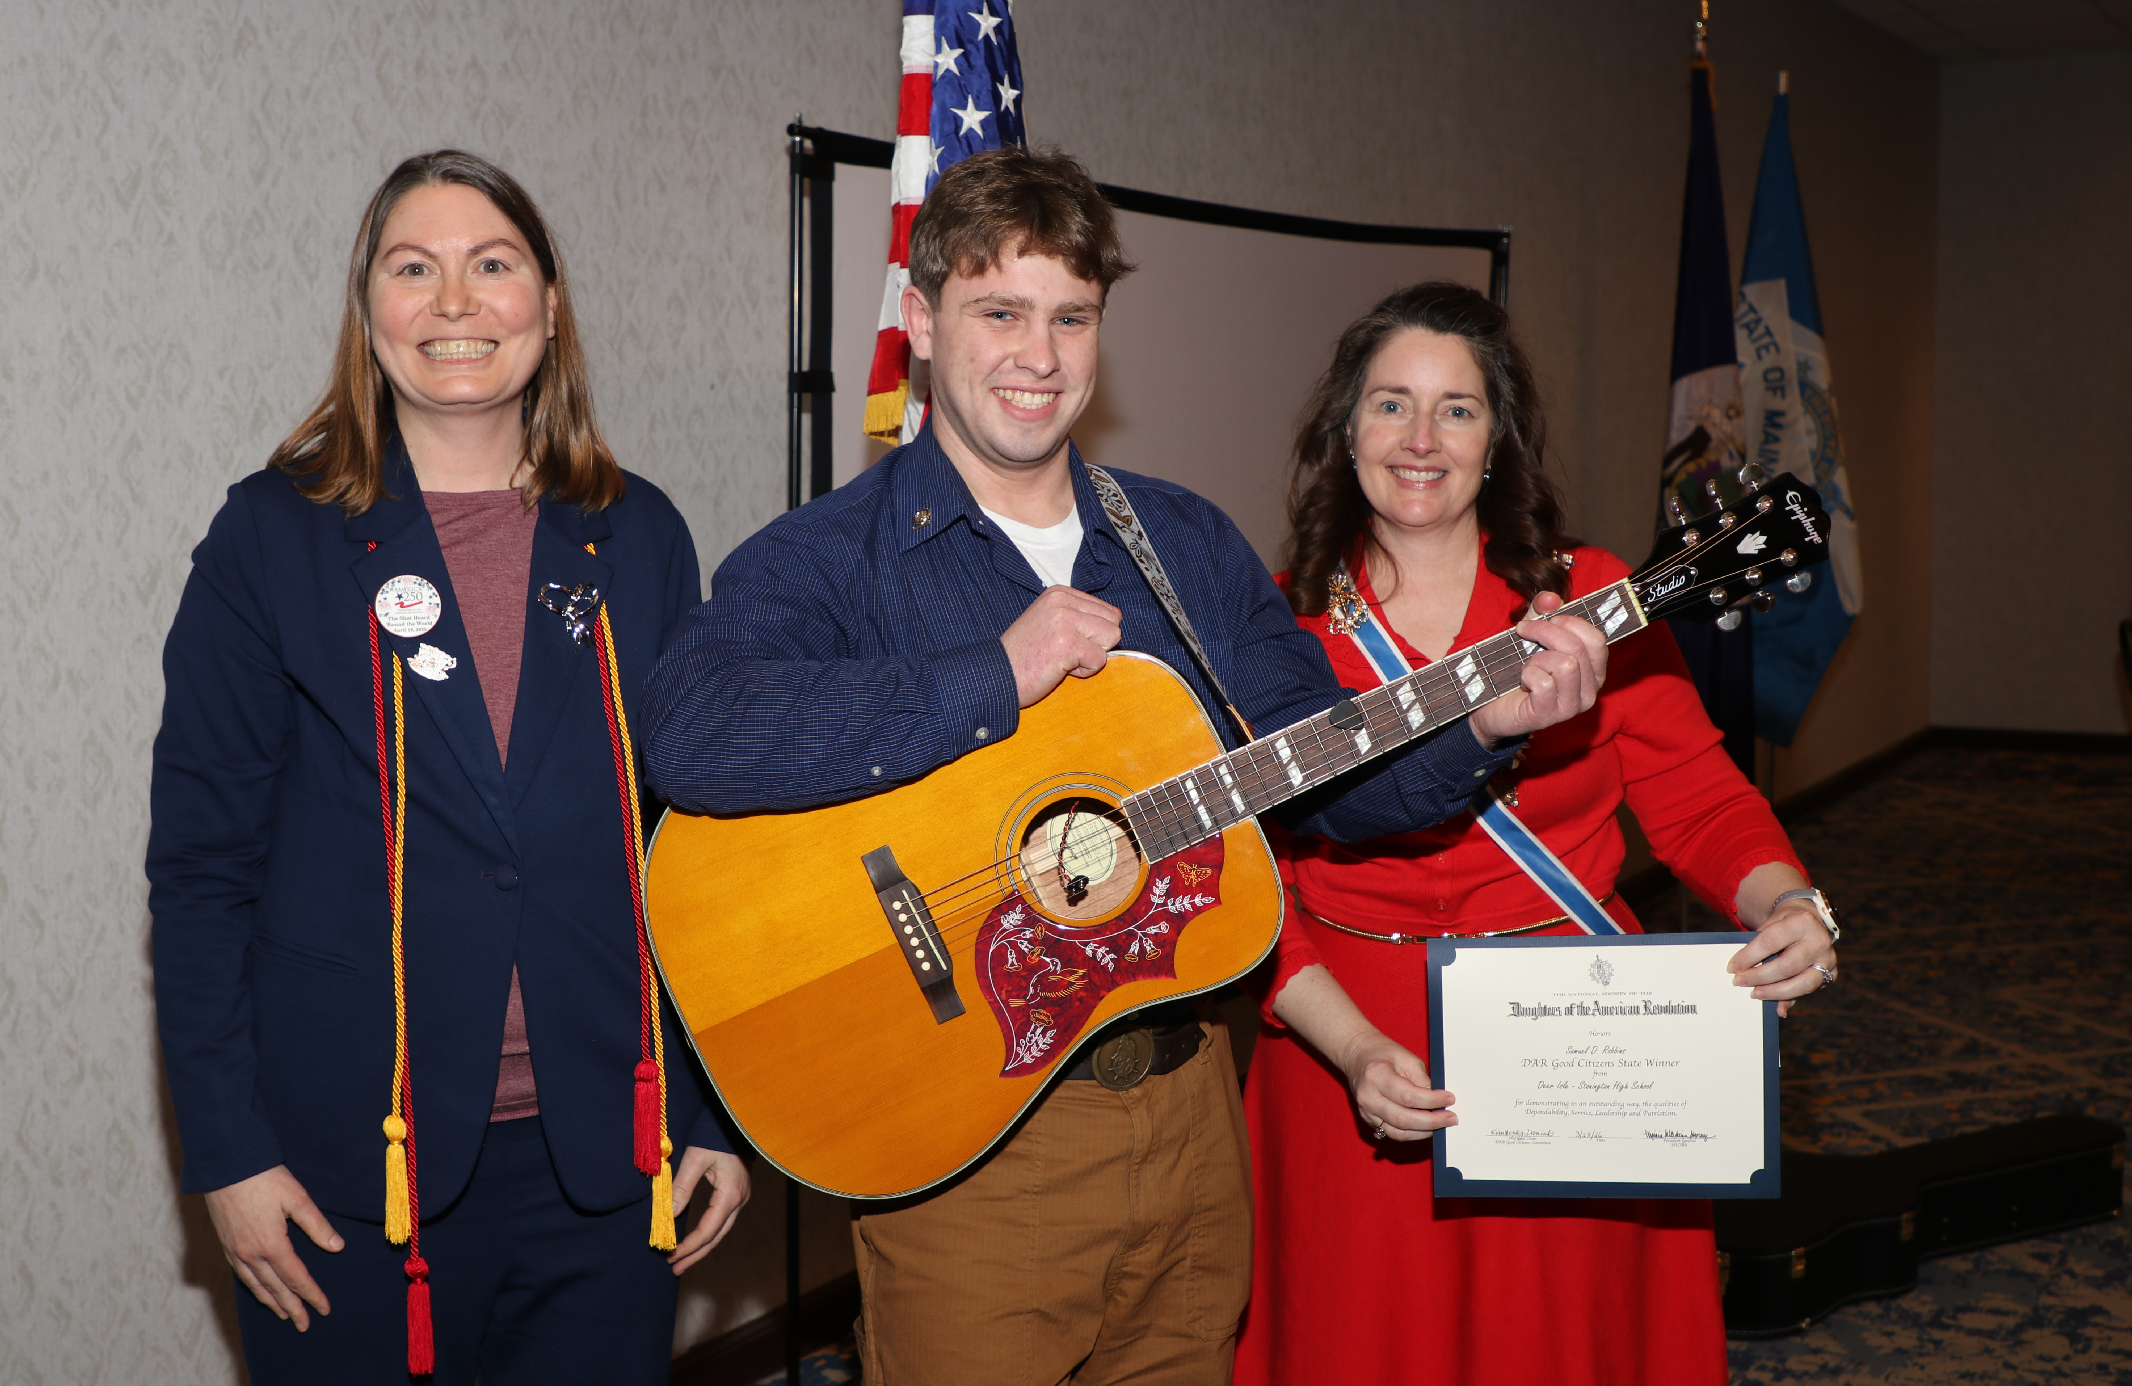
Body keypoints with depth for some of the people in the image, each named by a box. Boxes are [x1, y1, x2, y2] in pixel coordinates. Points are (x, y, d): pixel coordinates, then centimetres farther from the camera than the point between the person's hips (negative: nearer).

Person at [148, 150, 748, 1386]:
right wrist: (228, 1149, -6)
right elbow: (202, 858, -1)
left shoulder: (636, 538, 5)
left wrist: (722, 1113, 5)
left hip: (604, 1154, 2)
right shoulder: (274, 537, -2)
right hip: (352, 1157, -2)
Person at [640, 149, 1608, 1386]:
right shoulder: (827, 563, -9)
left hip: (1188, 1109, 5)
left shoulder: (1191, 544, 9)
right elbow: (689, 737, -29)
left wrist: (1480, 727, -9)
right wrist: (995, 677, -27)